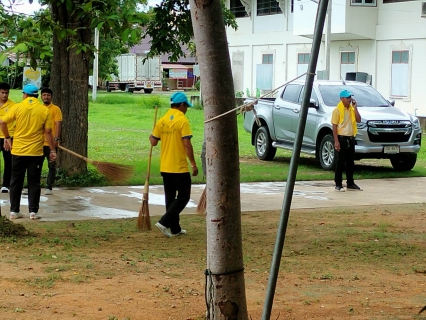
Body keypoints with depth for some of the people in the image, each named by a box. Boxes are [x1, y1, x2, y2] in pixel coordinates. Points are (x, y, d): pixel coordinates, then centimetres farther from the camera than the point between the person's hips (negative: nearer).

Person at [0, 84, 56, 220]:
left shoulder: (17, 107, -3)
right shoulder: (45, 110, -2)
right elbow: (48, 132, -4)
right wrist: (52, 150, 3)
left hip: (18, 151, 1)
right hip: (36, 152, 0)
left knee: (16, 182, 10)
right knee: (34, 183, 6)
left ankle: (14, 211, 11)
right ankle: (33, 211, 4)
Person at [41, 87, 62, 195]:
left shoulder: (56, 109, -2)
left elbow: (58, 125, -8)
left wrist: (56, 139, -18)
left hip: (51, 143, -5)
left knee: (52, 166, 2)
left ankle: (49, 187, 8)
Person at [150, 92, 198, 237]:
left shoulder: (162, 121, 5)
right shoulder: (183, 121, -12)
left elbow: (154, 142, 8)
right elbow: (187, 144, -16)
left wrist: (151, 136, 31)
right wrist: (194, 164, -11)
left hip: (165, 167, 6)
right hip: (180, 167, -6)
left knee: (170, 197, 13)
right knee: (183, 197, 3)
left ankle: (175, 229, 17)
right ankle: (164, 222, -8)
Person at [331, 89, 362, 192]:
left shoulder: (352, 109, 12)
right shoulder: (337, 110, -7)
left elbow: (358, 120, 1)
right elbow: (334, 127, -11)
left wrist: (355, 107, -4)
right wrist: (336, 141, -18)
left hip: (351, 138, 6)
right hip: (342, 138, -6)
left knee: (350, 162, 11)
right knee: (340, 162, -3)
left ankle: (350, 183, 19)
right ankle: (338, 185, 1)